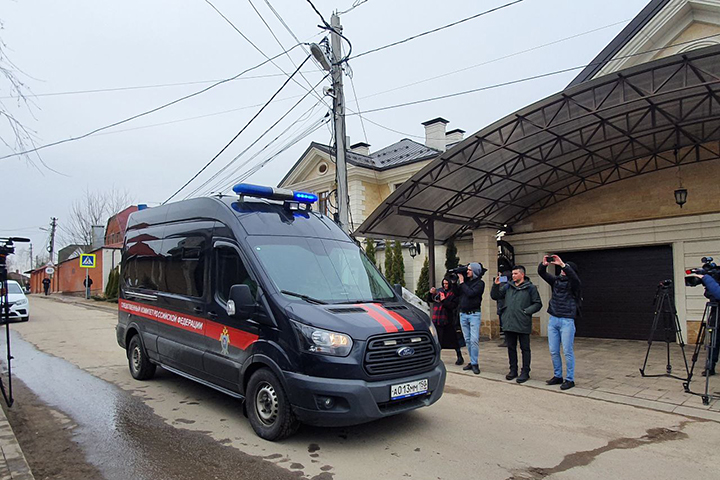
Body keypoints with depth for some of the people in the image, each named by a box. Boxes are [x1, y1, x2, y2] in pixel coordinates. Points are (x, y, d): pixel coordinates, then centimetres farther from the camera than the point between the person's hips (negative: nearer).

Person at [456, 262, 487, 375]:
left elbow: (471, 293, -19)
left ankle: (474, 364, -4)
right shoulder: (465, 280, 10)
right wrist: (457, 280, 3)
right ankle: (472, 362, 17)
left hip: (474, 314, -5)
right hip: (463, 314, 5)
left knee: (474, 340, -10)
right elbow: (457, 293, 9)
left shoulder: (480, 283, -4)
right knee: (467, 340, 9)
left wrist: (462, 282, -10)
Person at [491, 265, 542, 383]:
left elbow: (538, 304, -2)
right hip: (508, 324, 4)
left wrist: (527, 311, -13)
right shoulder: (508, 286, 10)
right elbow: (495, 296, 10)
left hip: (523, 324, -4)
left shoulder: (530, 287, -1)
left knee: (525, 348, 5)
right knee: (511, 348, 13)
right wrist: (496, 285, -5)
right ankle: (513, 370, 24)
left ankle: (525, 372, 13)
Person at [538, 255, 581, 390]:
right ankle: (557, 376, 22)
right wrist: (544, 264, -16)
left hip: (567, 321, -5)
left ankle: (570, 379, 8)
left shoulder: (573, 283, -3)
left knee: (567, 351, -2)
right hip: (553, 320, 5)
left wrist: (562, 264, -33)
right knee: (553, 351, 10)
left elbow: (573, 275, -26)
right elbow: (542, 273, 3)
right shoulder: (556, 280, 11)